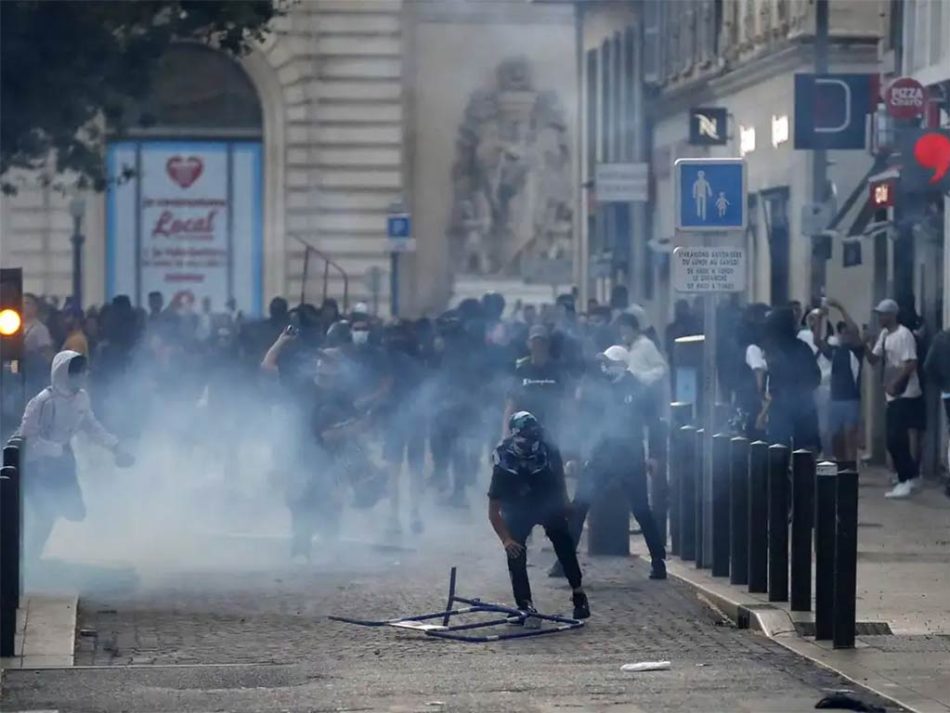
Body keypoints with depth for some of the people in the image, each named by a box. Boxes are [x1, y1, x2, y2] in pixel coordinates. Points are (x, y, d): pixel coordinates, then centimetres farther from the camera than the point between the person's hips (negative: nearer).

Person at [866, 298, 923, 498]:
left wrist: (895, 383, -25)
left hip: (905, 395, -9)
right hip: (893, 395, 9)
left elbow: (911, 364, -21)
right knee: (896, 440, 13)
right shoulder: (884, 335, 12)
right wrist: (866, 346, -5)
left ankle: (906, 481, -8)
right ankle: (910, 477, 23)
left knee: (895, 440, -12)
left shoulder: (904, 335, -16)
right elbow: (874, 360, 14)